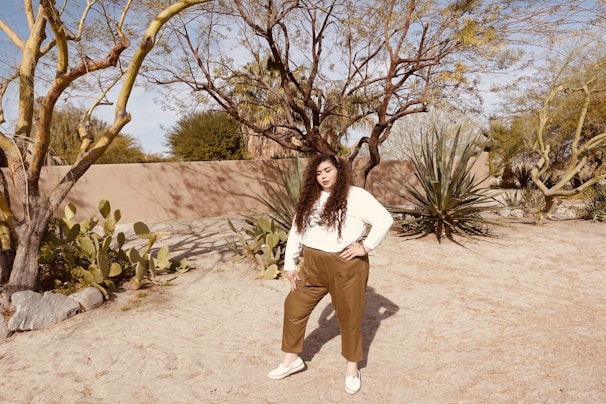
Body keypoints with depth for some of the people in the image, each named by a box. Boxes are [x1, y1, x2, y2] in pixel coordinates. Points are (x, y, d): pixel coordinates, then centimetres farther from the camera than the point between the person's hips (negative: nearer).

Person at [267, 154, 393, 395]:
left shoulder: (355, 196, -10)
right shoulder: (310, 199, 10)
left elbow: (384, 220, -15)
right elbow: (296, 231, 12)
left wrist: (366, 246, -15)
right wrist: (290, 265, 8)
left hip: (346, 266, -6)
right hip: (313, 265, 6)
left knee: (349, 316, 8)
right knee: (294, 306, 10)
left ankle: (352, 368, 29)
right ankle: (292, 359, 30)